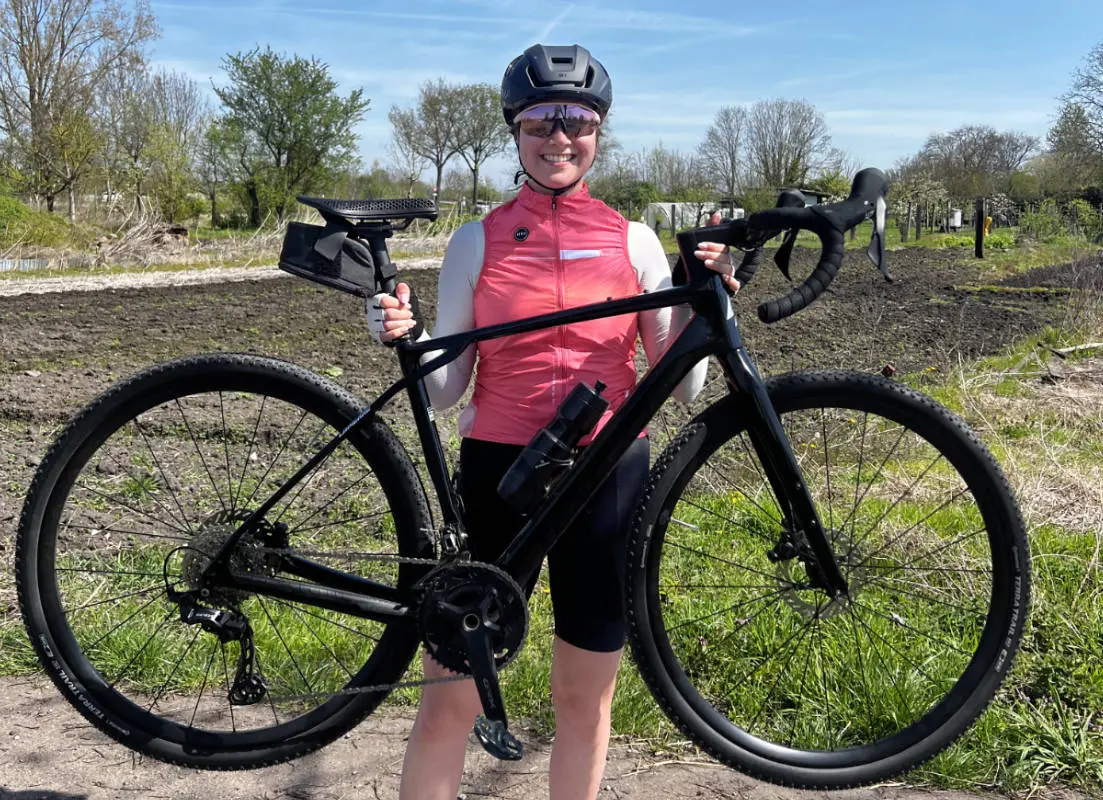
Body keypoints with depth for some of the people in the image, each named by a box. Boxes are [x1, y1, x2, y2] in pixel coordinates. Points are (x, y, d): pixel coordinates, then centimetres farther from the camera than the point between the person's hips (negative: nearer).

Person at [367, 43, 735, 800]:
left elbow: (681, 384, 2)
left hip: (609, 476, 1)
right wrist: (406, 339, -17)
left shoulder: (634, 241, 3)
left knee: (584, 700, 13)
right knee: (450, 701, 2)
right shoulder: (478, 240, 1)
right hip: (500, 472, -1)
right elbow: (446, 389, 2)